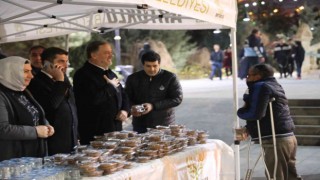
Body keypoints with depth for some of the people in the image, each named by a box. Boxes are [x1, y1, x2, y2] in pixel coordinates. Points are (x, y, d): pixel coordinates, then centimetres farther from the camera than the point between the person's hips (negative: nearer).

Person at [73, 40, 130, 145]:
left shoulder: (110, 73, 18)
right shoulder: (82, 75, -10)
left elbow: (123, 96, 27)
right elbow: (93, 100, -24)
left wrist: (125, 111, 6)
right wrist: (110, 86, -10)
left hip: (115, 129, 8)